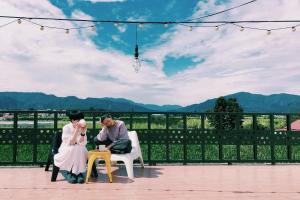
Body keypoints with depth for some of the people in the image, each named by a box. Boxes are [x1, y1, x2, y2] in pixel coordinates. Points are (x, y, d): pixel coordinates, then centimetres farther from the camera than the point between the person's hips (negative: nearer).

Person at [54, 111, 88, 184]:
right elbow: (71, 142, -25)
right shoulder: (66, 128, -14)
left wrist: (83, 132, -30)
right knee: (73, 149, -34)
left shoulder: (82, 128, -6)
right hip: (66, 150, -2)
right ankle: (70, 172, -17)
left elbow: (83, 143, -16)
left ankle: (79, 172, -18)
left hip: (79, 150, 2)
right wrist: (77, 130, -32)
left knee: (81, 150, -30)